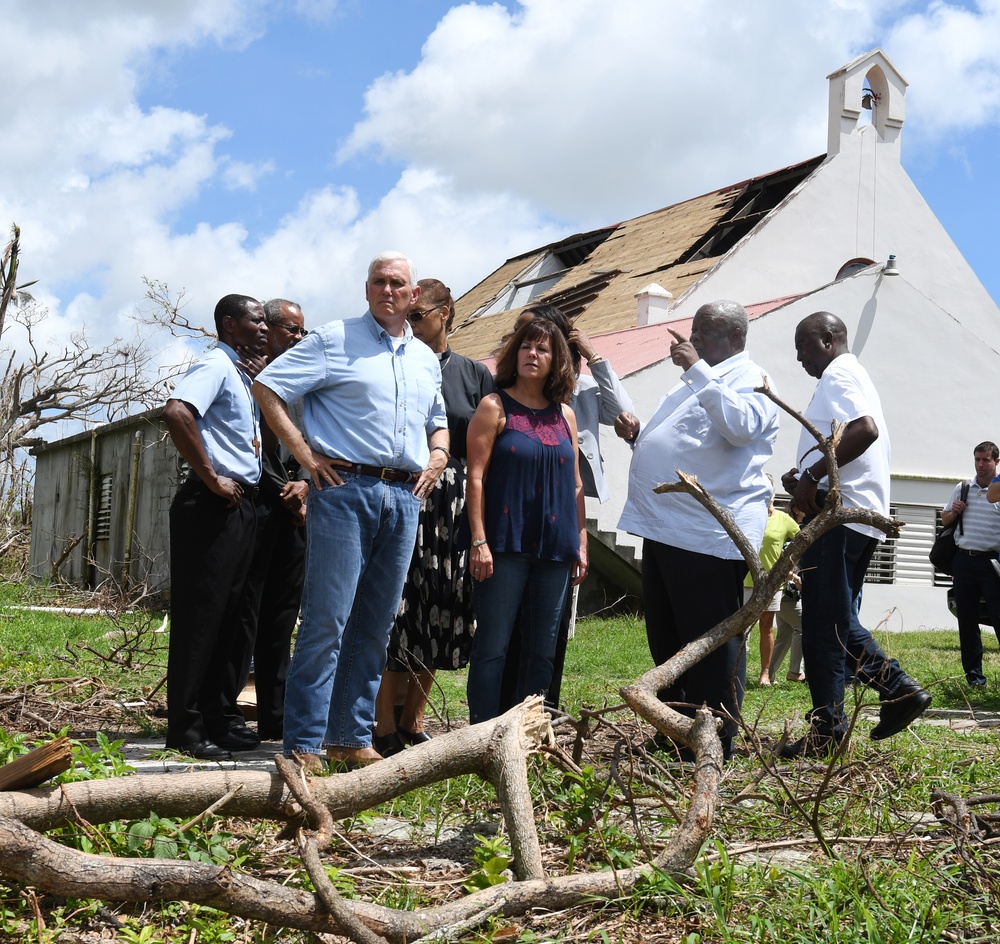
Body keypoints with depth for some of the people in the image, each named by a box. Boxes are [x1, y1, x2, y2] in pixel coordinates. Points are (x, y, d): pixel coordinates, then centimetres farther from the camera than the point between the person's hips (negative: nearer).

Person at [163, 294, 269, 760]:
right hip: (213, 506, -9)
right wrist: (211, 478, -21)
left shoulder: (241, 374, 21)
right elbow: (176, 412, -27)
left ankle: (222, 717, 20)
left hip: (240, 507, 10)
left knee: (232, 616, 12)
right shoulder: (216, 366, -8)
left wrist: (258, 378, 13)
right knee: (200, 613, -6)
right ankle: (186, 726, -1)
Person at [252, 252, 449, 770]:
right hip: (345, 489, -6)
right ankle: (304, 745, -3)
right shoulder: (334, 340, 1)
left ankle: (353, 738, 17)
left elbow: (437, 421, 33)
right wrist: (304, 452, -9)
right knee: (327, 620, -8)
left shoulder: (426, 359, 19)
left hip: (404, 495, 6)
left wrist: (438, 455, 12)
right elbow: (267, 386, -3)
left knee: (375, 625, 8)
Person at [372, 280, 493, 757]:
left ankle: (413, 720, 19)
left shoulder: (474, 374, 10)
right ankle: (385, 726, 4)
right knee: (395, 607, -5)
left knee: (442, 611, 6)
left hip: (453, 504, 3)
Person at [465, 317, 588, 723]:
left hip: (554, 548, 5)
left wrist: (581, 542, 12)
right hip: (506, 545, -5)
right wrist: (479, 541, -13)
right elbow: (476, 477, -6)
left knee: (542, 650, 8)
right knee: (492, 644, -4)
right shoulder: (495, 407, 0)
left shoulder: (564, 414, 13)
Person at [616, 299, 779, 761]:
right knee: (666, 641, 16)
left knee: (713, 646, -4)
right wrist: (638, 436, 14)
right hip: (664, 529, 10)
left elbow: (739, 426, -27)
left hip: (709, 535, -10)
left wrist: (698, 369, -22)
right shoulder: (696, 380, 24)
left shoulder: (750, 379, -5)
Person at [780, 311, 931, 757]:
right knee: (839, 621, 16)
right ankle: (899, 689, 11)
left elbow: (865, 430, -25)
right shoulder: (854, 377, 24)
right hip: (861, 517, 10)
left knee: (823, 624, -7)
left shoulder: (838, 374, -8)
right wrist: (804, 480, 11)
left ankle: (827, 728, -5)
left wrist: (812, 475, -22)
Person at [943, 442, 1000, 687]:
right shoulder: (962, 488, 12)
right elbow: (944, 520, 21)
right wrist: (953, 512, 1)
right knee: (967, 619, 7)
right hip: (963, 560, 4)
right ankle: (973, 674, 15)